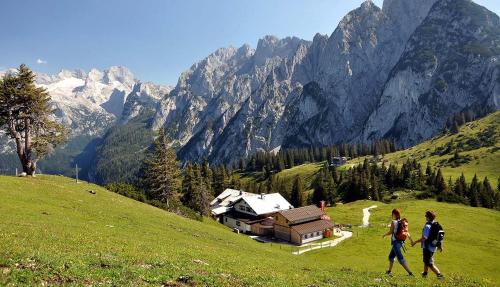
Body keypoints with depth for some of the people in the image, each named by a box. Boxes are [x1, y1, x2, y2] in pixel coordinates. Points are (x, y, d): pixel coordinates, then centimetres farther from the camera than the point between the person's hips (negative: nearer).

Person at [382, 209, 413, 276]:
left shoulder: (394, 222, -13)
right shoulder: (402, 222, 7)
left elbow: (390, 232, -14)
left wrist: (384, 235, 3)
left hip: (395, 242, -9)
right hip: (400, 241, 9)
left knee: (400, 258, -7)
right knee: (391, 256, 22)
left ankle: (410, 272, -12)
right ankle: (389, 271, 33)